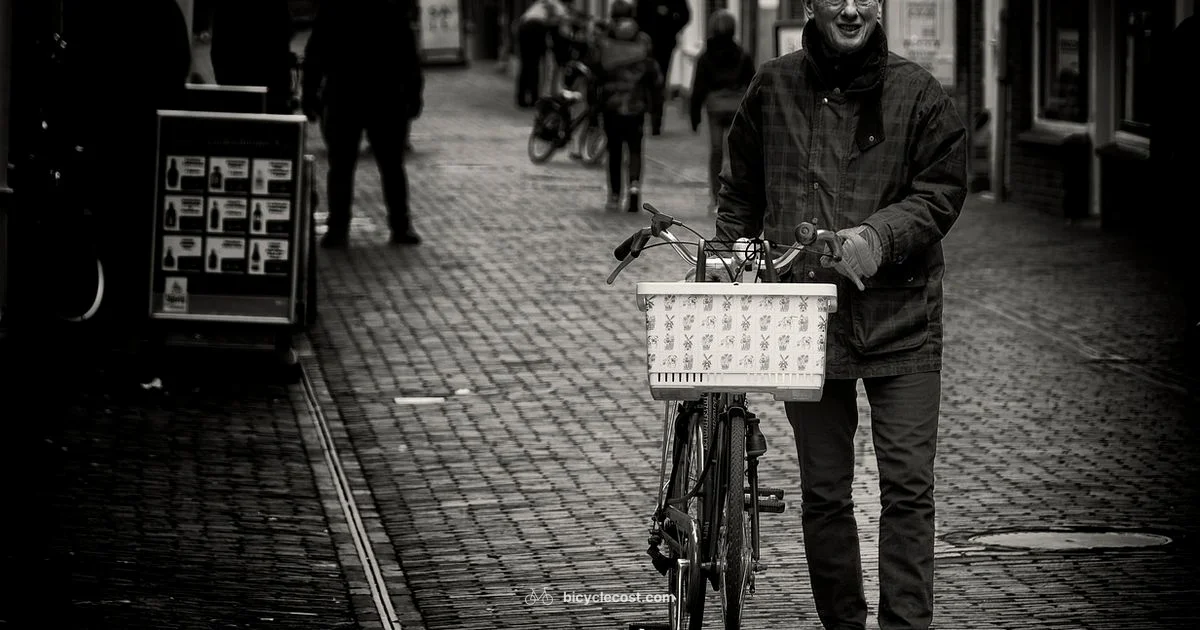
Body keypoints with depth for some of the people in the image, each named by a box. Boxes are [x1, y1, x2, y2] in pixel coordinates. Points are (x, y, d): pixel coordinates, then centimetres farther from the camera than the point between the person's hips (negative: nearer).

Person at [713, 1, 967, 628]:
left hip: (900, 319, -2)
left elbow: (941, 195, -2)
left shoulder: (918, 93, 0)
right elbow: (740, 193, 17)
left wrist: (879, 235, -17)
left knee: (908, 488, -6)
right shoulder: (773, 87, 7)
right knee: (822, 494, 8)